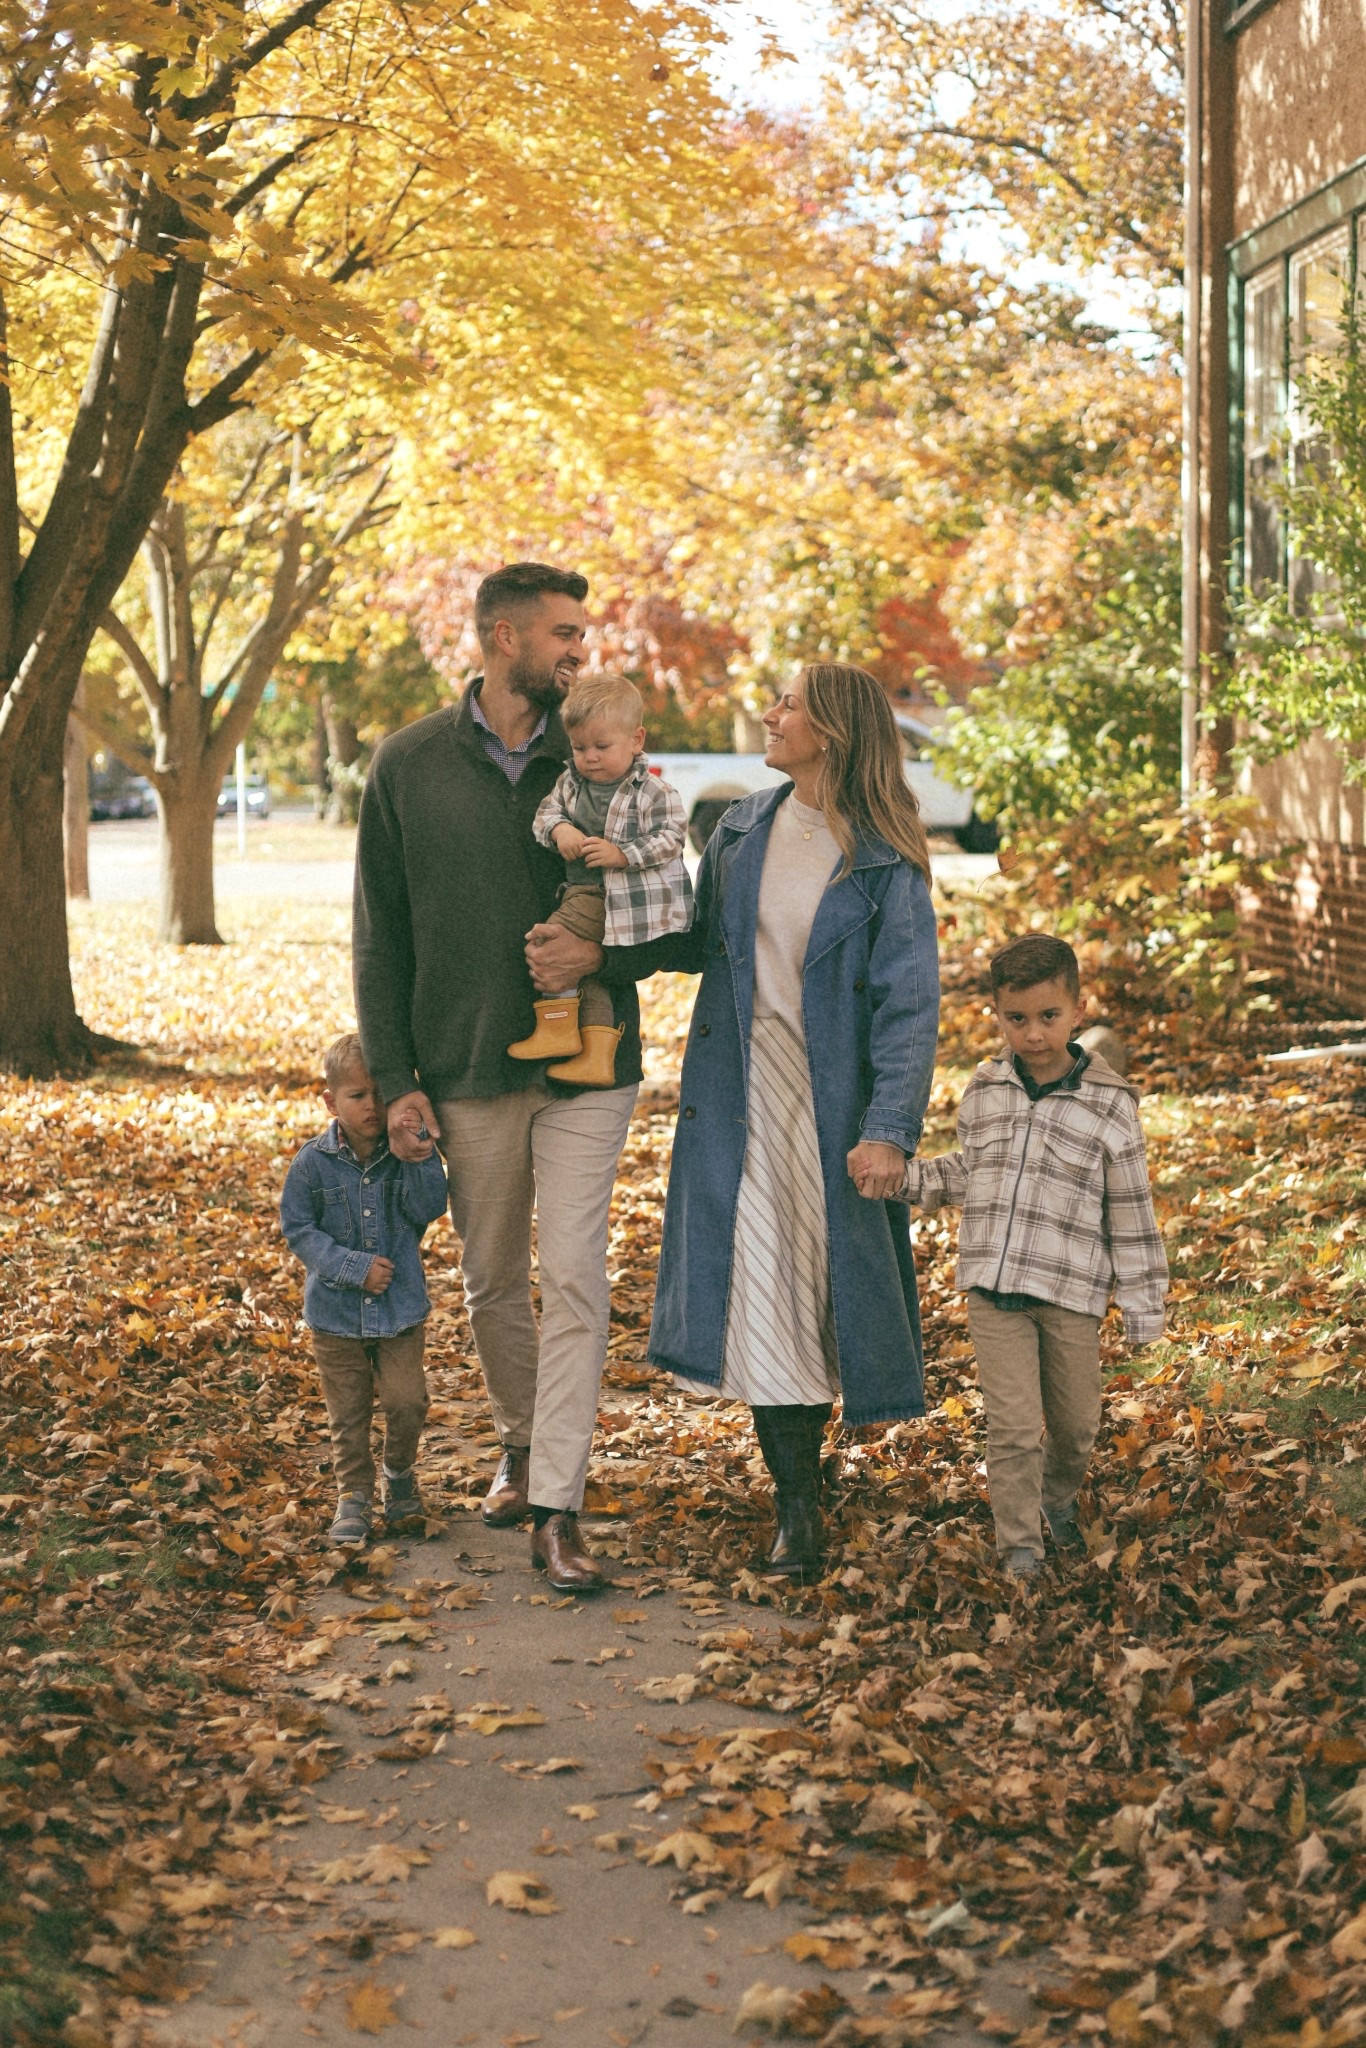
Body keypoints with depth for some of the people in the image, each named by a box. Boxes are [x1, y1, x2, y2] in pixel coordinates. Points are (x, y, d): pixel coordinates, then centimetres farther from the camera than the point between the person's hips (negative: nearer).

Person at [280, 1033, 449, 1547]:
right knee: (348, 1412, 8)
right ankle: (354, 1494, 24)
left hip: (401, 1308, 0)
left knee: (406, 1400, -4)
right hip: (336, 1312, 0)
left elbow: (430, 1209, -16)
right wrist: (355, 1267, -17)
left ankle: (400, 1474, 24)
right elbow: (298, 1230, -8)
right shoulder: (312, 1164, -9)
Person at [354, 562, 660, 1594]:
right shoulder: (409, 765, 1)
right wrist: (395, 1079, -2)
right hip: (468, 1071, 1)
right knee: (493, 1280, 12)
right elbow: (380, 937, 4)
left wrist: (604, 948, -14)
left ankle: (558, 1505, -4)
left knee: (573, 1278, -7)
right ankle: (521, 1447, 35)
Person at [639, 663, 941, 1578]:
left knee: (822, 1274, 6)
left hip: (833, 1101, -3)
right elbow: (699, 941, 15)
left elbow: (908, 1004, -12)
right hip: (740, 1092, 3)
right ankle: (798, 1502, 6)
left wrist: (888, 1129, -20)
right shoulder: (743, 828, 6)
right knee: (758, 1281, -1)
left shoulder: (886, 864, -8)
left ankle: (804, 1457, 30)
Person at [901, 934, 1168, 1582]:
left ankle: (1059, 1498, 43)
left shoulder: (1108, 1105, -5)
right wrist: (903, 1174, 5)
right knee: (1012, 1426, -3)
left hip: (1071, 1294, -1)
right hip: (993, 1288, 1)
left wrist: (1142, 1309, 0)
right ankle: (1019, 1548, 11)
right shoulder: (982, 1091, 5)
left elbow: (1131, 1216, -1)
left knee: (1075, 1423, 13)